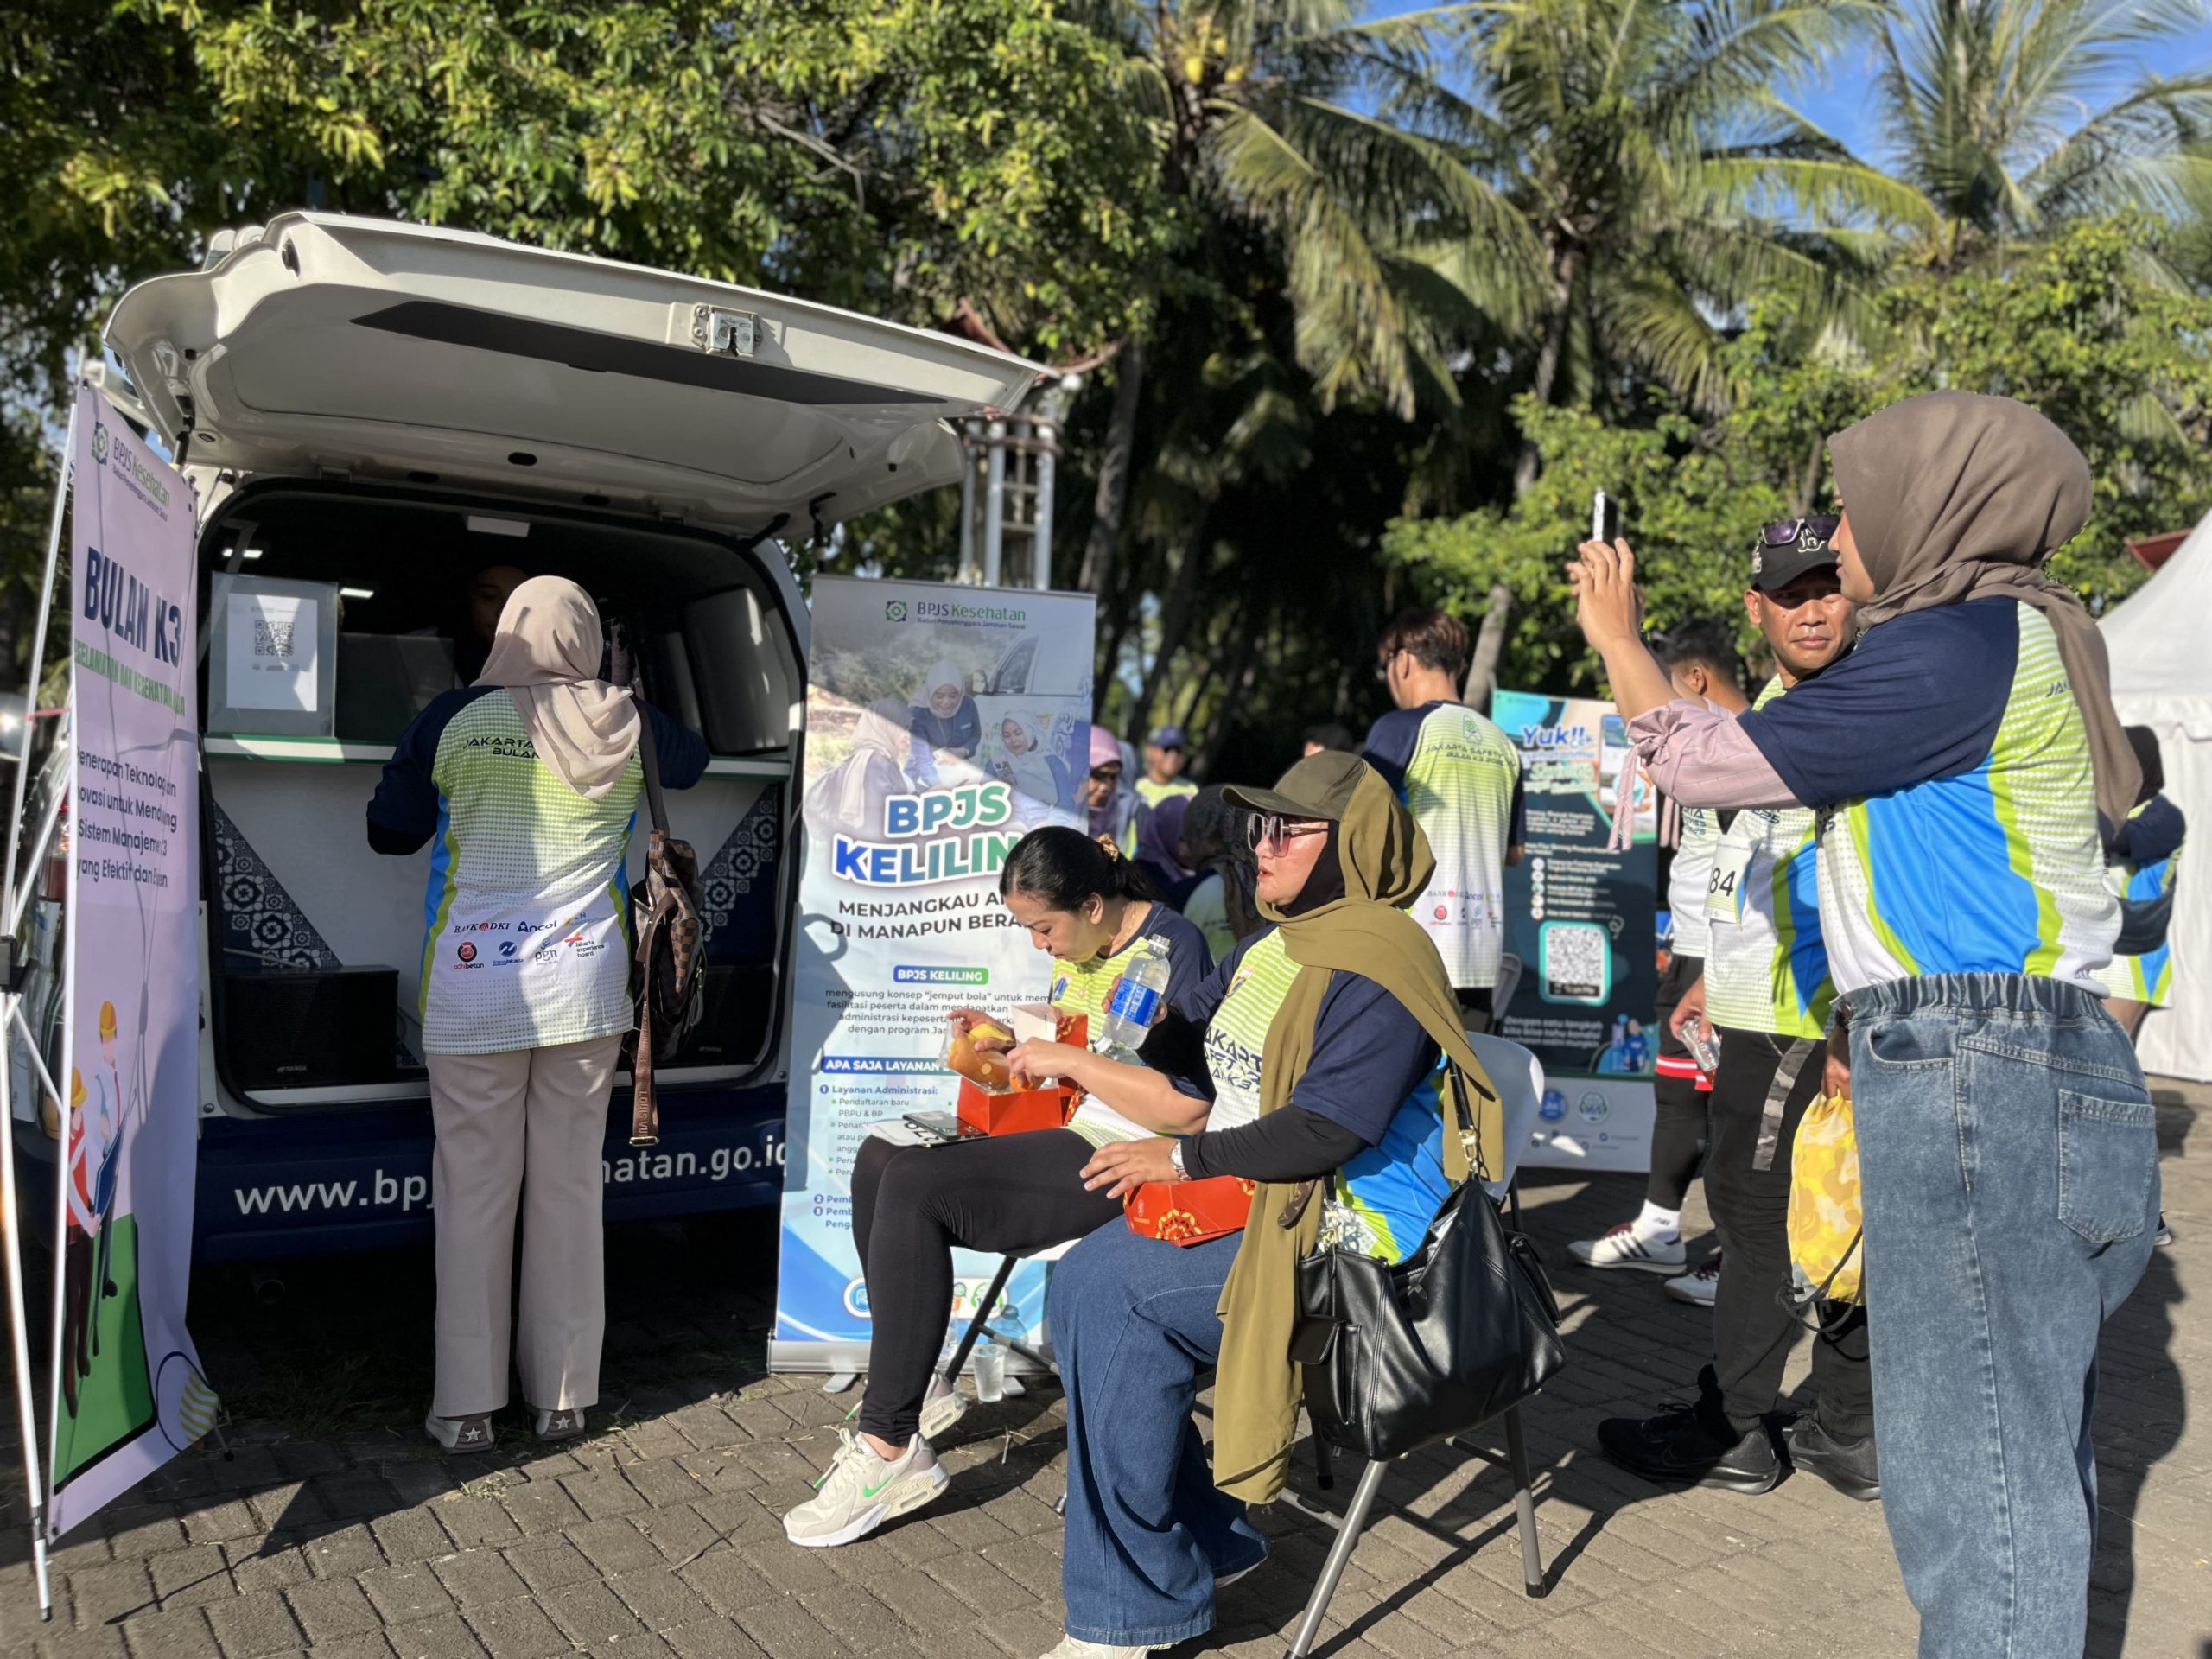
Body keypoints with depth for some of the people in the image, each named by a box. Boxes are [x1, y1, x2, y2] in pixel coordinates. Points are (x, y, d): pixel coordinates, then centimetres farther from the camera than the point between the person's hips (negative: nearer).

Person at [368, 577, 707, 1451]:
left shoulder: (452, 720, -4)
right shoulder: (626, 725, 0)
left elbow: (390, 833, 6)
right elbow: (691, 759, 23)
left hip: (473, 994, -1)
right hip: (583, 989, 2)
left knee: (474, 1193, 7)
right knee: (569, 1188, 9)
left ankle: (467, 1404, 15)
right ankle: (563, 1396, 18)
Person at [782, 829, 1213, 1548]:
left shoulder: (1170, 949, -16)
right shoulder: (1077, 949, 12)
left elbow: (1186, 1107, -23)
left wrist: (1068, 1061, -19)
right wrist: (1010, 1041, 6)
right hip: (1068, 1132, 10)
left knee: (913, 1187, -24)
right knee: (880, 1159, 3)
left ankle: (891, 1448, -17)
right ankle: (915, 1388, 11)